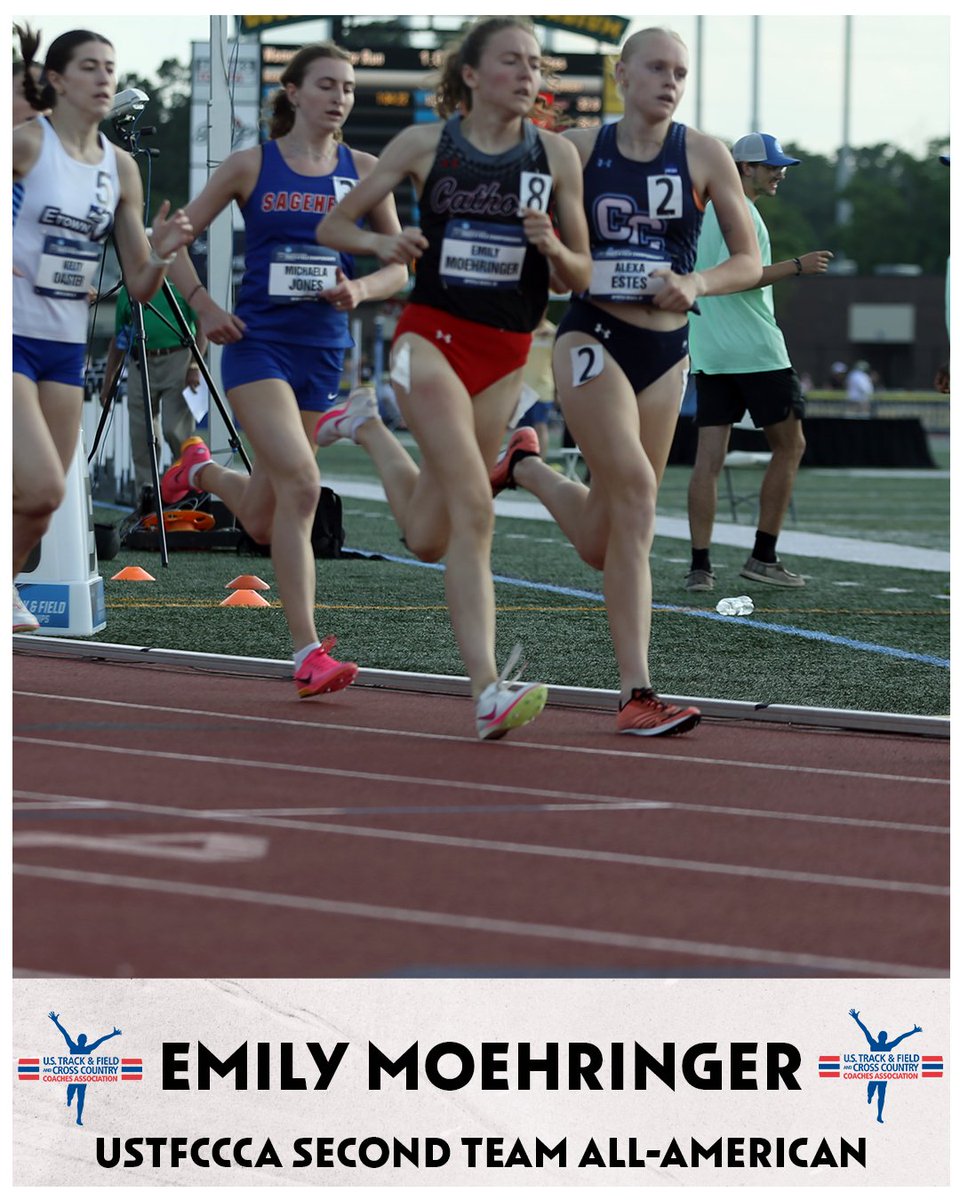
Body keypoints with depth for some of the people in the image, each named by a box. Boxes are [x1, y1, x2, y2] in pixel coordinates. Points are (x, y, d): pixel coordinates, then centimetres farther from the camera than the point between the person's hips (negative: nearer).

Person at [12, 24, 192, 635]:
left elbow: (139, 286, 10)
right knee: (42, 488, -19)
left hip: (67, 348, 6)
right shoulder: (26, 142, -9)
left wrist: (160, 254, -10)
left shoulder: (121, 167, 7)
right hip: (11, 335, -6)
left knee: (43, 500, 7)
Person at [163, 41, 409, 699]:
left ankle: (204, 471, 46)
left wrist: (362, 288, -12)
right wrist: (203, 306, -6)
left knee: (264, 521, 10)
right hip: (258, 343, -4)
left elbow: (399, 267, 9)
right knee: (301, 482, -23)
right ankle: (308, 654, -20)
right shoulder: (252, 166, 0)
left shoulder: (363, 170, 5)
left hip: (325, 351, 4)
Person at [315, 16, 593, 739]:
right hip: (431, 334, -4)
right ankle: (488, 692, -25)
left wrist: (552, 249, -14)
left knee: (429, 538, 10)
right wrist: (382, 244, -15)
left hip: (506, 355, 4)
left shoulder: (556, 155, 4)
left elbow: (579, 278, 9)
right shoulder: (425, 144, 0)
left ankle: (369, 430, 39)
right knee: (474, 510, -21)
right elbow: (333, 227, 7)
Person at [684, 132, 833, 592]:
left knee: (708, 459, 2)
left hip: (709, 354, 8)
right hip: (755, 351, -8)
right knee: (789, 447, 4)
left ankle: (700, 565, -3)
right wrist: (796, 266, -16)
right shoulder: (741, 213, -11)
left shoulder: (713, 208, 17)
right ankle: (763, 557, 3)